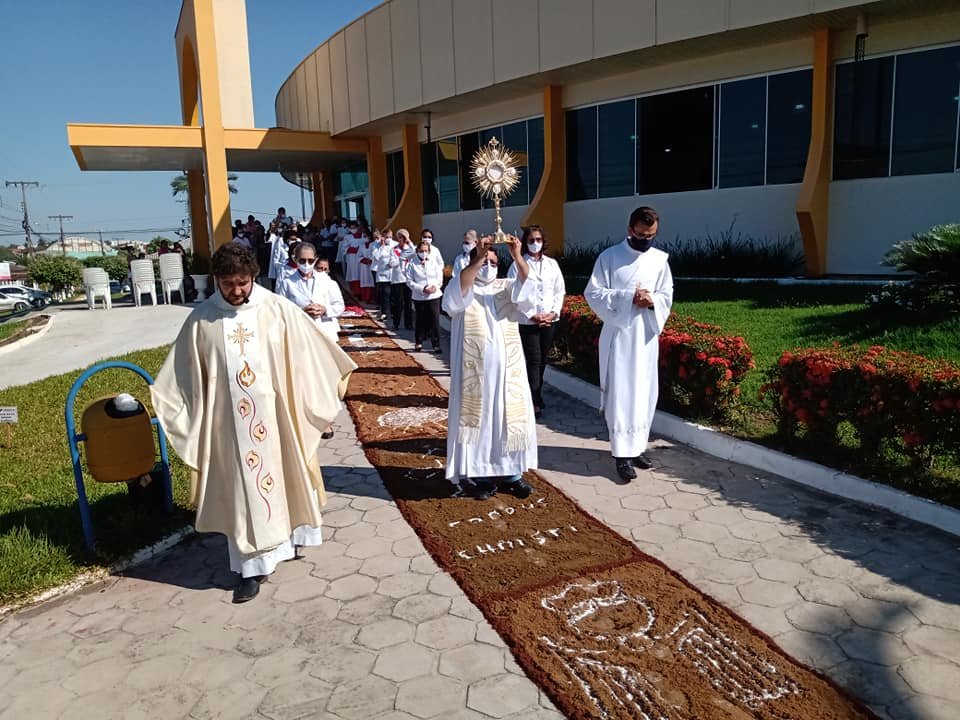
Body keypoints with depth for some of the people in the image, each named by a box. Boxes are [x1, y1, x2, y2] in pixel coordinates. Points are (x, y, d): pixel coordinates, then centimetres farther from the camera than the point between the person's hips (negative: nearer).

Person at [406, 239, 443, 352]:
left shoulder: (434, 264, 9)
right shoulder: (413, 265, 2)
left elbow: (440, 278, 8)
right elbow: (410, 281, -4)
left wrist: (435, 286, -13)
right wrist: (422, 288, -15)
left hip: (434, 295, 1)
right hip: (419, 297, -1)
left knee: (435, 321, -3)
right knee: (420, 320, 6)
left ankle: (436, 344, 2)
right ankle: (418, 342, 22)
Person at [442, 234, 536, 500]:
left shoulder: (506, 287, 13)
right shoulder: (463, 290, 4)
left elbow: (527, 285, -8)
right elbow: (459, 288, -21)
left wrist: (517, 256, -24)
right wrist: (478, 257, -29)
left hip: (507, 366, 3)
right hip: (475, 368, -3)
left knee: (510, 415, 5)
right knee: (477, 416, 0)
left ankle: (510, 473, 16)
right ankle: (479, 474, 8)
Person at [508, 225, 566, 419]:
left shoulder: (552, 264, 10)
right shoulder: (518, 265, -2)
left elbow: (560, 290, 11)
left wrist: (554, 312, -3)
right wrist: (532, 316, -12)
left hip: (550, 320, 4)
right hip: (528, 321, -4)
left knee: (542, 361, 10)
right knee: (533, 361, -7)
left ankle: (535, 397, 22)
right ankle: (535, 402, -4)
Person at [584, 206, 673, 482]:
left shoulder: (660, 259, 7)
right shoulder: (609, 257, -4)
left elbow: (667, 296, 10)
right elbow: (593, 293, -7)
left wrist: (652, 301, -13)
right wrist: (628, 297, -17)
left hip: (647, 335, 4)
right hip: (619, 335, -4)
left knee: (644, 393, 9)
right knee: (620, 394, -4)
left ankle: (638, 446, 22)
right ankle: (623, 453, 1)